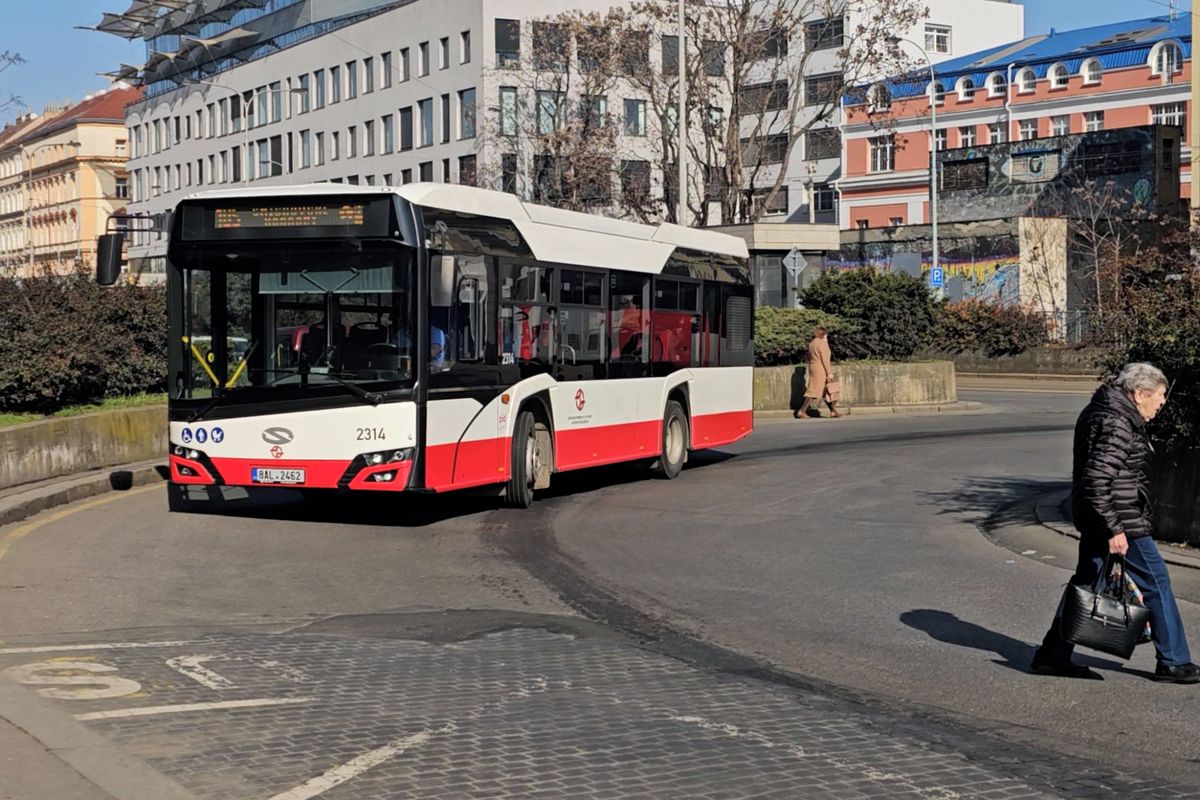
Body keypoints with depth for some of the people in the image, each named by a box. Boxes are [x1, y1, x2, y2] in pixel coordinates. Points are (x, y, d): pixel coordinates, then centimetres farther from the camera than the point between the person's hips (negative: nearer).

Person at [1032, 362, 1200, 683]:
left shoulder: (1100, 411, 12)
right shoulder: (1118, 425, -21)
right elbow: (1097, 480, -27)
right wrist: (1114, 529, -25)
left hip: (1092, 520, 10)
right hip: (1122, 522, -10)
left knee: (1086, 581, 14)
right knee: (1156, 583, 1)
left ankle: (1053, 654, 18)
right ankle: (1174, 663, 10)